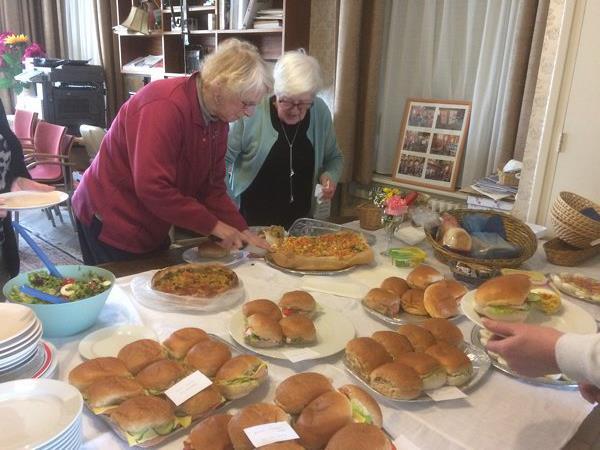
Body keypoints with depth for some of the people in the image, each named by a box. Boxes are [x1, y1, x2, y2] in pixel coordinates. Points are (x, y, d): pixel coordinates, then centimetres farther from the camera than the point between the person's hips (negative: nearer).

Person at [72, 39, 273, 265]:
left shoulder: (218, 118, -2)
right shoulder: (165, 106, -27)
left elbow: (212, 186, 1)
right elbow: (152, 188, -32)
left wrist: (240, 229, -10)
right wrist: (213, 225, -25)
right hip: (110, 223, -8)